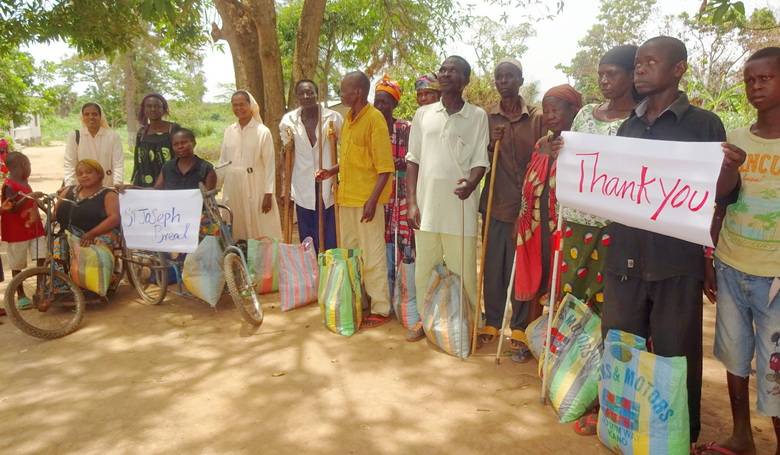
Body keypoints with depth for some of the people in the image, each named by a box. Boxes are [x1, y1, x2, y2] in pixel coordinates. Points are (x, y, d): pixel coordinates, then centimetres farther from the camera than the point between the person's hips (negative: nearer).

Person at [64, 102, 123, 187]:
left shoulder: (113, 136, 0)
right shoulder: (74, 136, 3)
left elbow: (118, 164, -5)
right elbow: (69, 165, 0)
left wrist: (117, 184, -19)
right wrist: (69, 186, -12)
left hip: (107, 188, 0)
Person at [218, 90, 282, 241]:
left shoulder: (263, 131, -5)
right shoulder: (228, 131, 8)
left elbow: (269, 165, -6)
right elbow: (222, 162, 13)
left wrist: (268, 194, -10)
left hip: (256, 188, -4)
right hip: (233, 189, 4)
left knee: (261, 235, -1)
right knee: (236, 233, 9)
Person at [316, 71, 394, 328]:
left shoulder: (374, 119, -12)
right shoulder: (348, 118, 12)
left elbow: (385, 167, -15)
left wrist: (373, 200, -21)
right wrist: (332, 171, 7)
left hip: (366, 199, -8)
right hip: (346, 197, 8)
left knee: (372, 256, 0)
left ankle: (380, 309, 11)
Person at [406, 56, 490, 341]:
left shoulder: (477, 116, 1)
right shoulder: (423, 114, 8)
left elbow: (480, 160, -1)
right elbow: (413, 160, 8)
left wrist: (471, 183, -23)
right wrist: (412, 203, 0)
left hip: (460, 206, -2)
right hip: (426, 205, 3)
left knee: (462, 270, 3)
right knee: (423, 269, 11)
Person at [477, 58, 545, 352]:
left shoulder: (537, 117, 1)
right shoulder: (486, 117, 6)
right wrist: (491, 144, -10)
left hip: (526, 205, -2)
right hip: (495, 203, 2)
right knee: (492, 265, 8)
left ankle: (520, 325, 20)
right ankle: (492, 321, 23)